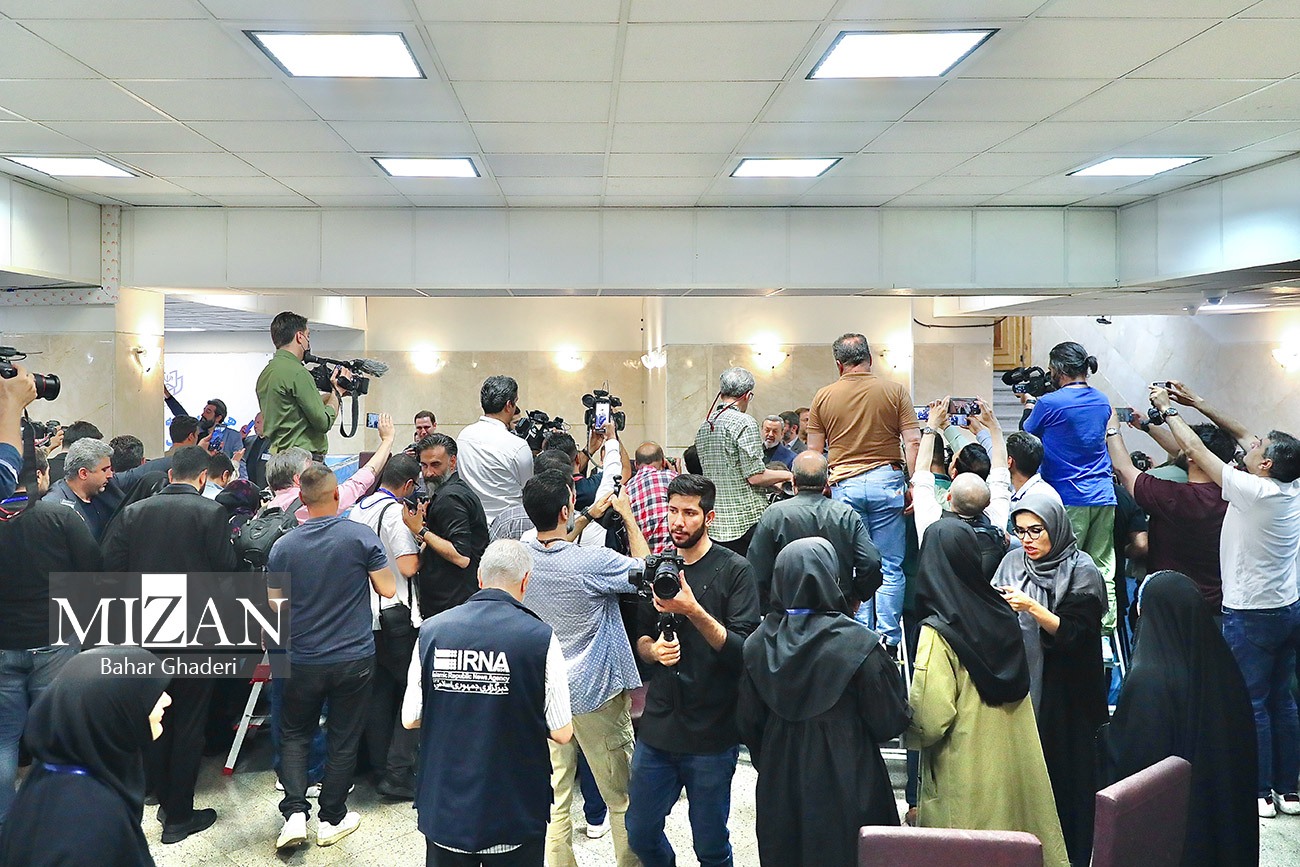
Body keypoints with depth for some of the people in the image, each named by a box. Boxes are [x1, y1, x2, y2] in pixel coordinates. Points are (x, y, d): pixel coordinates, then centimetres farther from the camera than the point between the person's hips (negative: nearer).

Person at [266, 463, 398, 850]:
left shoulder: (283, 546, -7)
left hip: (302, 661, 1)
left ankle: (295, 813, 7)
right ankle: (331, 820, 22)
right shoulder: (361, 536, -13)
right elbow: (388, 589, -7)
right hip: (354, 658, -1)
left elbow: (274, 606, 1)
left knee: (294, 734, 19)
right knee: (343, 741, 12)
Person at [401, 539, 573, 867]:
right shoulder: (540, 637, -16)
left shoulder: (432, 631, -8)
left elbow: (410, 718, 0)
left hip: (444, 807, 2)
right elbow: (561, 734, -12)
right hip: (515, 812, -2)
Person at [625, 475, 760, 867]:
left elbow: (744, 650, -15)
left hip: (712, 734, -4)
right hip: (658, 725, 4)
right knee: (640, 833, 14)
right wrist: (654, 649, -8)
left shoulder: (734, 570, -8)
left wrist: (694, 611, -27)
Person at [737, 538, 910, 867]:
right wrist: (886, 666, 2)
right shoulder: (858, 644, -20)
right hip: (845, 789, -3)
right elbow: (891, 722, -13)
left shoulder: (758, 643, -8)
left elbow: (748, 723, 1)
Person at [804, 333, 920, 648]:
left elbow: (813, 452, 6)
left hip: (844, 484, 1)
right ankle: (889, 640, 5)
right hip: (886, 480, -1)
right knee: (890, 567, 5)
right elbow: (912, 443, -5)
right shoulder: (895, 391, 0)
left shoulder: (823, 397, 4)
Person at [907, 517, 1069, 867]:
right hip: (1017, 764, 6)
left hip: (967, 777, -6)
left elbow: (931, 718, -22)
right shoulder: (1002, 612, -2)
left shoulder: (937, 633, -20)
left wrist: (912, 735, -2)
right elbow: (1018, 687, 10)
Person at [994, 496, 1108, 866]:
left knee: (1064, 772, 2)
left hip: (1063, 693, -4)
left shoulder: (1081, 571, -7)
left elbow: (1075, 634, -13)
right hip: (1018, 683, 4)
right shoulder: (1012, 562, 7)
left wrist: (1032, 608, -23)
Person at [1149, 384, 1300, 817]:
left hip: (1251, 615, -8)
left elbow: (1197, 449, -13)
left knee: (1251, 702, 1)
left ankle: (1259, 793, 7)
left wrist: (1167, 409, 0)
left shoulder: (1252, 490, -21)